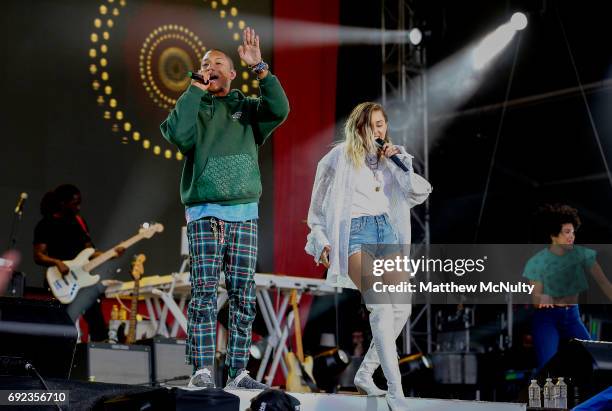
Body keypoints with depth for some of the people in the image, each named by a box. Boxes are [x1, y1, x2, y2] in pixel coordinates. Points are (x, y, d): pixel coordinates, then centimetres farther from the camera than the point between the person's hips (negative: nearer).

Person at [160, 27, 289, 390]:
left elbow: (280, 109, -6)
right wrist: (196, 90, -5)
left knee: (244, 296, 0)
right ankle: (203, 370, -11)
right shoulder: (194, 107, 12)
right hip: (205, 213, -2)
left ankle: (239, 371, 3)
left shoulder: (247, 108, 15)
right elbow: (180, 135, -11)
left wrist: (260, 67, -9)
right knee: (205, 292, -11)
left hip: (245, 213, 2)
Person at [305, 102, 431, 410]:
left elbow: (421, 192, 9)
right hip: (356, 233, -6)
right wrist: (321, 240, 1)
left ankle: (365, 374, 15)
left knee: (401, 308, 0)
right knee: (381, 305, -21)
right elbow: (319, 204, 8)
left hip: (387, 232, 6)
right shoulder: (341, 157, 3)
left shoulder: (387, 160, 16)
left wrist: (401, 162, -1)